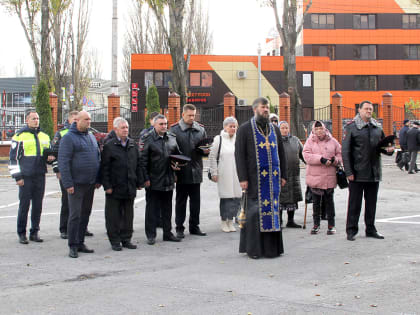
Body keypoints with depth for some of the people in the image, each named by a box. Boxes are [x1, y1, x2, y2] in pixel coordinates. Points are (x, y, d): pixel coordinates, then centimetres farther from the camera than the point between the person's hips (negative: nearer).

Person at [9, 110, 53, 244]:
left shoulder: (44, 136, 15)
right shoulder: (20, 136, -1)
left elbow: (49, 153, 27)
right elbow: (13, 158, -3)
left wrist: (50, 157, 2)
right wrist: (17, 176, -9)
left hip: (40, 176, 5)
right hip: (26, 177, -5)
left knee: (38, 205, 7)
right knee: (24, 205, -2)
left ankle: (34, 232, 16)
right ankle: (21, 233, 9)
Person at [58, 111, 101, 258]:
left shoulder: (91, 137, 15)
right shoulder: (68, 138, -8)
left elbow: (98, 158, 21)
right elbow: (63, 162, -13)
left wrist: (98, 179, 15)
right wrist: (68, 183, -17)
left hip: (90, 184, 7)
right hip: (76, 184, -7)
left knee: (86, 214, 10)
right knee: (75, 214, -6)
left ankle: (80, 242, 19)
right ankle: (73, 246, 0)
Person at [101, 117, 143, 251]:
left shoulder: (133, 144, 10)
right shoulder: (109, 146, -5)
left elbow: (138, 165, 15)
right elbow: (104, 168, -7)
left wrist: (139, 182, 11)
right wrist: (107, 185, -12)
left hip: (130, 187, 5)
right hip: (114, 188, -5)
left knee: (128, 215, 11)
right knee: (114, 216, 2)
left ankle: (126, 239, 21)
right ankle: (115, 241, 12)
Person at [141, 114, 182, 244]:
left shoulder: (172, 138, 9)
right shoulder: (149, 139, -7)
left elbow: (178, 154, 21)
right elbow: (143, 160, -7)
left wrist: (177, 165, 1)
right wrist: (146, 178, -11)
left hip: (169, 180, 5)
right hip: (154, 180, -5)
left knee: (167, 208, 13)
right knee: (152, 208, 2)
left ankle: (168, 233, 22)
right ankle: (151, 235, 9)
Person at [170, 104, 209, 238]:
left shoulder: (200, 129, 10)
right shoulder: (174, 129, -2)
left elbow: (205, 146, 17)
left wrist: (206, 151, -6)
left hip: (196, 171, 4)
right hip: (181, 172, -4)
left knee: (195, 201, 10)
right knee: (180, 201, 5)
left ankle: (194, 226, 20)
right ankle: (179, 228, 13)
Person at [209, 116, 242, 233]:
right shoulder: (218, 139, 0)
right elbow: (212, 157, 0)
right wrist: (214, 173, -3)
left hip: (237, 174, 3)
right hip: (224, 174, -3)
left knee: (236, 197, 1)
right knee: (225, 197, -3)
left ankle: (230, 221, 14)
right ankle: (224, 222, 10)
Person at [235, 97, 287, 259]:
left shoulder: (274, 129, 14)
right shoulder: (245, 129, -1)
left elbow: (281, 153, 17)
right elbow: (239, 154, -6)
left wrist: (283, 175, 10)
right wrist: (242, 178, -13)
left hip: (273, 178, 5)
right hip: (255, 178, -5)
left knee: (272, 209, 5)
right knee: (255, 211, -4)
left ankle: (272, 246, 12)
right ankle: (253, 248, 4)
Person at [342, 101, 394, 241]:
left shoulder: (377, 127, 11)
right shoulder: (351, 127, -5)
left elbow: (382, 145, 21)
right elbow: (345, 151, -8)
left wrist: (388, 149, -3)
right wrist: (349, 172, -13)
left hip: (374, 173, 5)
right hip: (357, 173, -5)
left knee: (371, 202, 12)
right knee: (354, 203, 2)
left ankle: (370, 230, 22)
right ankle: (351, 231, 12)